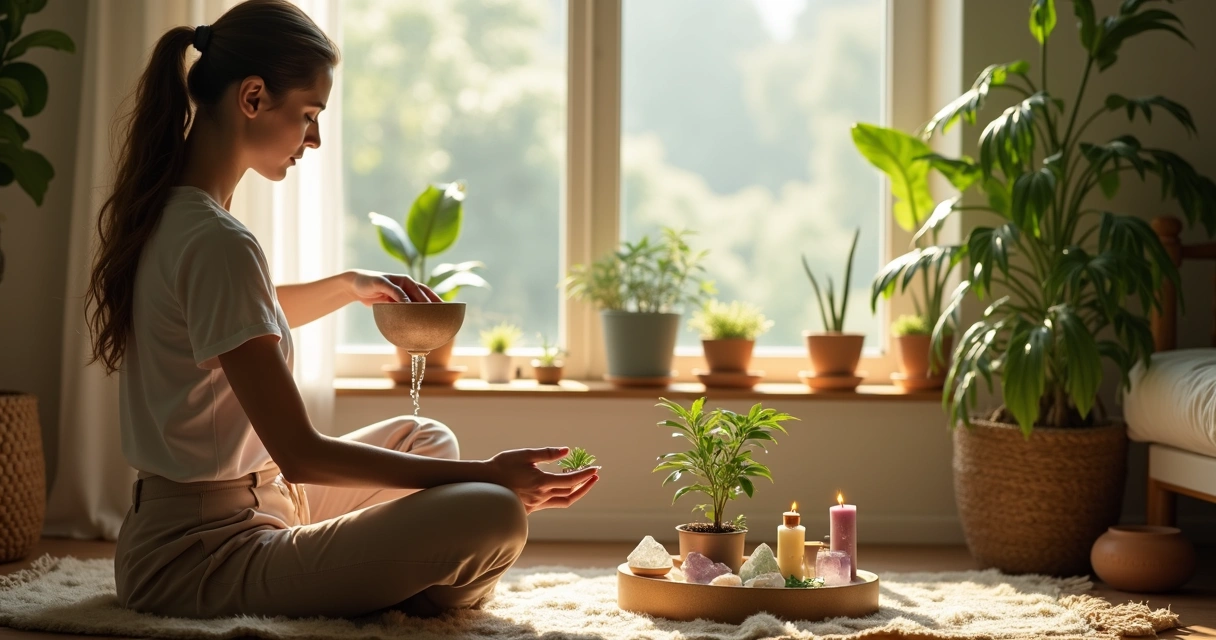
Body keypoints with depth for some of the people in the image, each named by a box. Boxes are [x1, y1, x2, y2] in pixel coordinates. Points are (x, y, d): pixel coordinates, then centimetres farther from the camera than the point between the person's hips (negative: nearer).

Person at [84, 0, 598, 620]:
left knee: (426, 439, 23)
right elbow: (301, 453, -23)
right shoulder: (216, 242, -23)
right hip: (203, 560, -11)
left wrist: (350, 285, 21)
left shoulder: (157, 211, 8)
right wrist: (486, 473, -18)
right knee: (492, 516, -22)